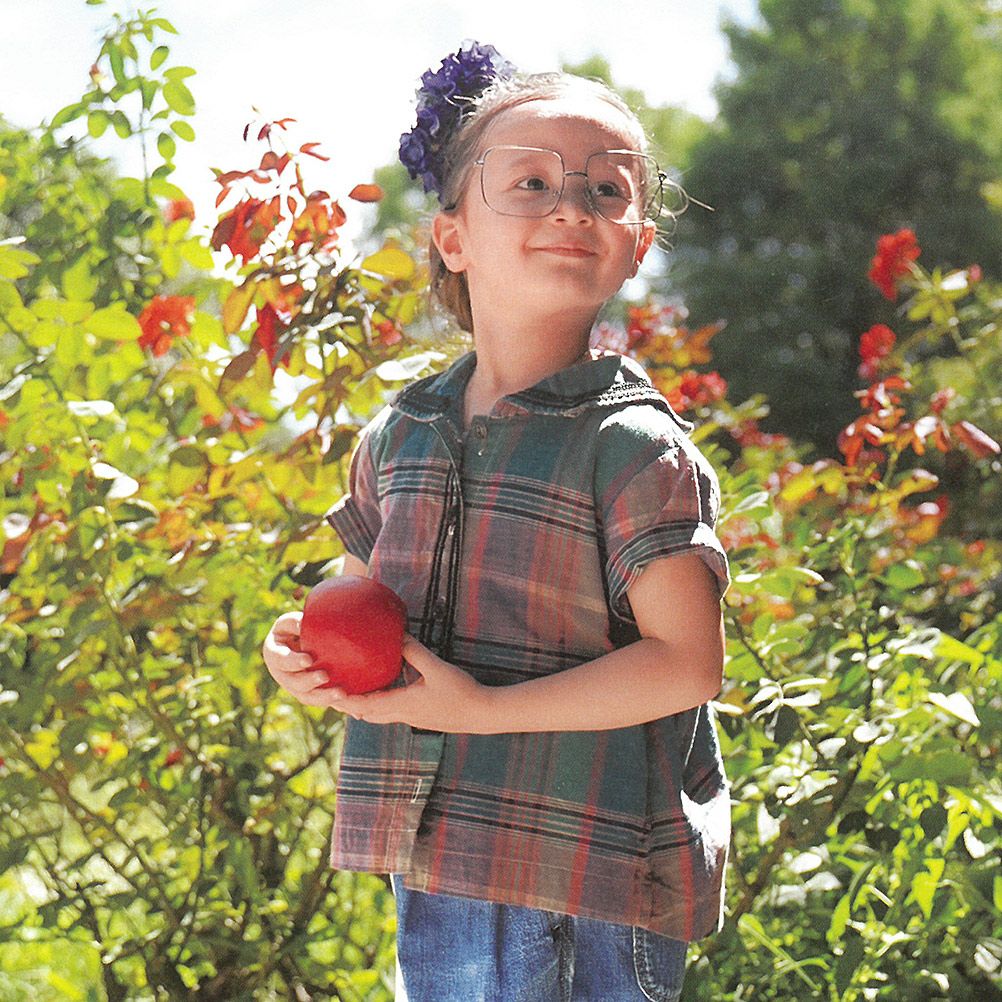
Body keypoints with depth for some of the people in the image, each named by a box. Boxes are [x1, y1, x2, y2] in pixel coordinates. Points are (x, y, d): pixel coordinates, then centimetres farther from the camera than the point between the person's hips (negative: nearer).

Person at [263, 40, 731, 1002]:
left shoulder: (632, 446, -10)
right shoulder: (397, 436, 9)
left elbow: (685, 663, -14)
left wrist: (481, 709, -18)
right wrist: (309, 654, -1)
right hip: (430, 877, 6)